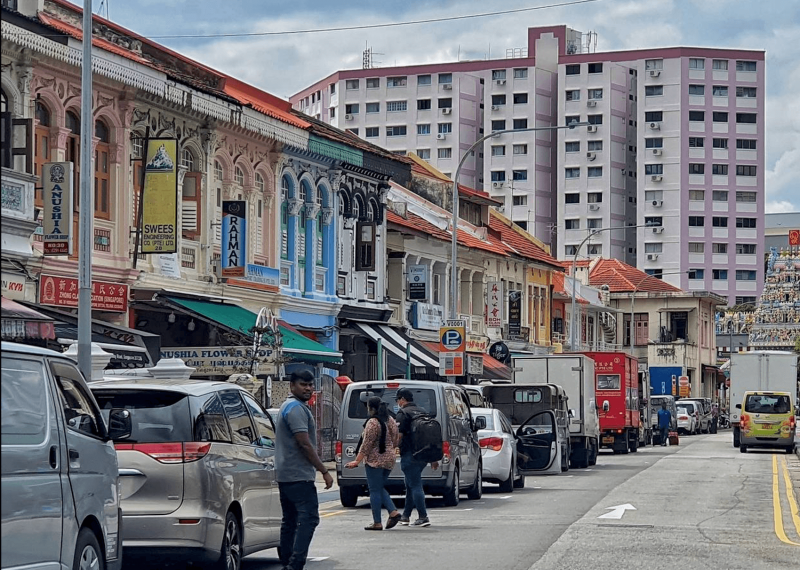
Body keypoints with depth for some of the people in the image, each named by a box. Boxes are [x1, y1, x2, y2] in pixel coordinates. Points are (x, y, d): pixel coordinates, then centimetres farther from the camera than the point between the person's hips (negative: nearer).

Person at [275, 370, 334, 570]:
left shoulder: (289, 407, 21)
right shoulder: (297, 409, -13)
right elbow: (305, 444, -19)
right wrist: (324, 471, -15)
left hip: (285, 476, 11)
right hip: (299, 476, -11)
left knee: (290, 520, 12)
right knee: (308, 518, -14)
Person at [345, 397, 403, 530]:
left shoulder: (372, 423, -15)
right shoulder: (390, 421, 9)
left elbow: (366, 445, -17)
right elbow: (395, 442, 16)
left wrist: (357, 461, -14)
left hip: (375, 460, -8)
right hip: (389, 459, 8)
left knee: (375, 490, -1)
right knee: (380, 488, 19)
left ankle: (377, 523, 0)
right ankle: (393, 512, 1)